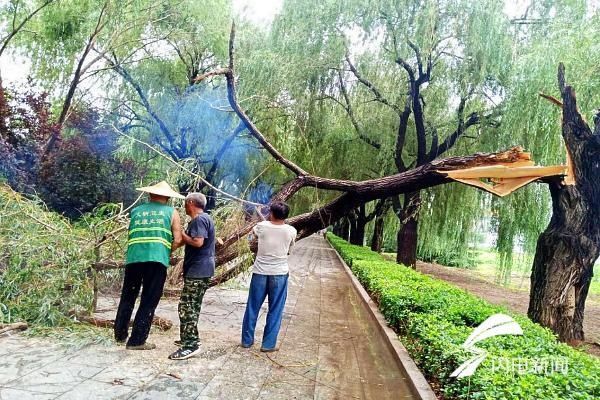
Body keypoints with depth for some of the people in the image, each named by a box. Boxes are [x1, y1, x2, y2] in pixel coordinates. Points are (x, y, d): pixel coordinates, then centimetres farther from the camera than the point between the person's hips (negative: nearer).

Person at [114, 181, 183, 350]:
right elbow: (177, 240, 2)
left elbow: (132, 236, 15)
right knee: (149, 301, 6)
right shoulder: (171, 212, 11)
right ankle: (137, 341, 7)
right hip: (157, 260, -3)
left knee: (128, 297, 19)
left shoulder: (135, 211, 20)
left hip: (133, 258, 3)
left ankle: (120, 334, 28)